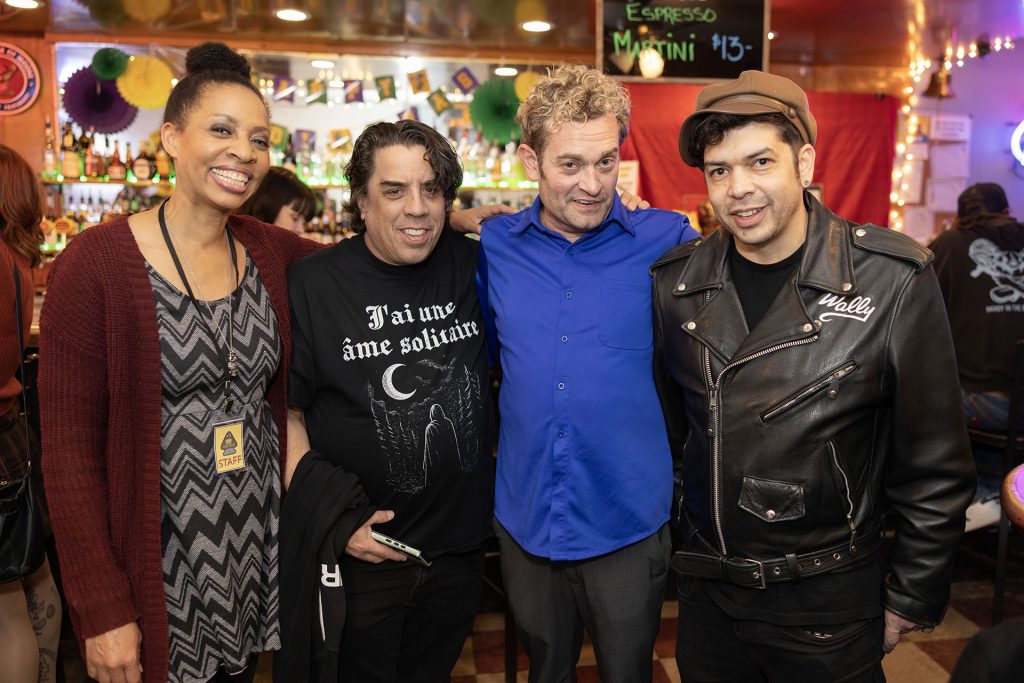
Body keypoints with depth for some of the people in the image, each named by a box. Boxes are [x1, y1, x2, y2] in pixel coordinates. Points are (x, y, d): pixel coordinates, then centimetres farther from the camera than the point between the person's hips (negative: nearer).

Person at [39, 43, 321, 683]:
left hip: (258, 551, 5)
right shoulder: (95, 263, -14)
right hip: (159, 565, -4)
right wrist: (102, 610, -14)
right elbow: (70, 449, -13)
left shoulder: (269, 250, 0)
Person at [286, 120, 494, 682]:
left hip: (460, 546, 3)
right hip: (358, 554, -3)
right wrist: (330, 516, -13)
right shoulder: (311, 285, -12)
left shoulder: (473, 267, -4)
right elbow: (284, 414, -6)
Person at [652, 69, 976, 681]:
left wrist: (913, 600, -3)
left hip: (831, 606, -3)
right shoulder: (675, 282, -5)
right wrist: (671, 542, 11)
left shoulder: (895, 280, -14)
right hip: (707, 593, 3)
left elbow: (935, 466, -8)